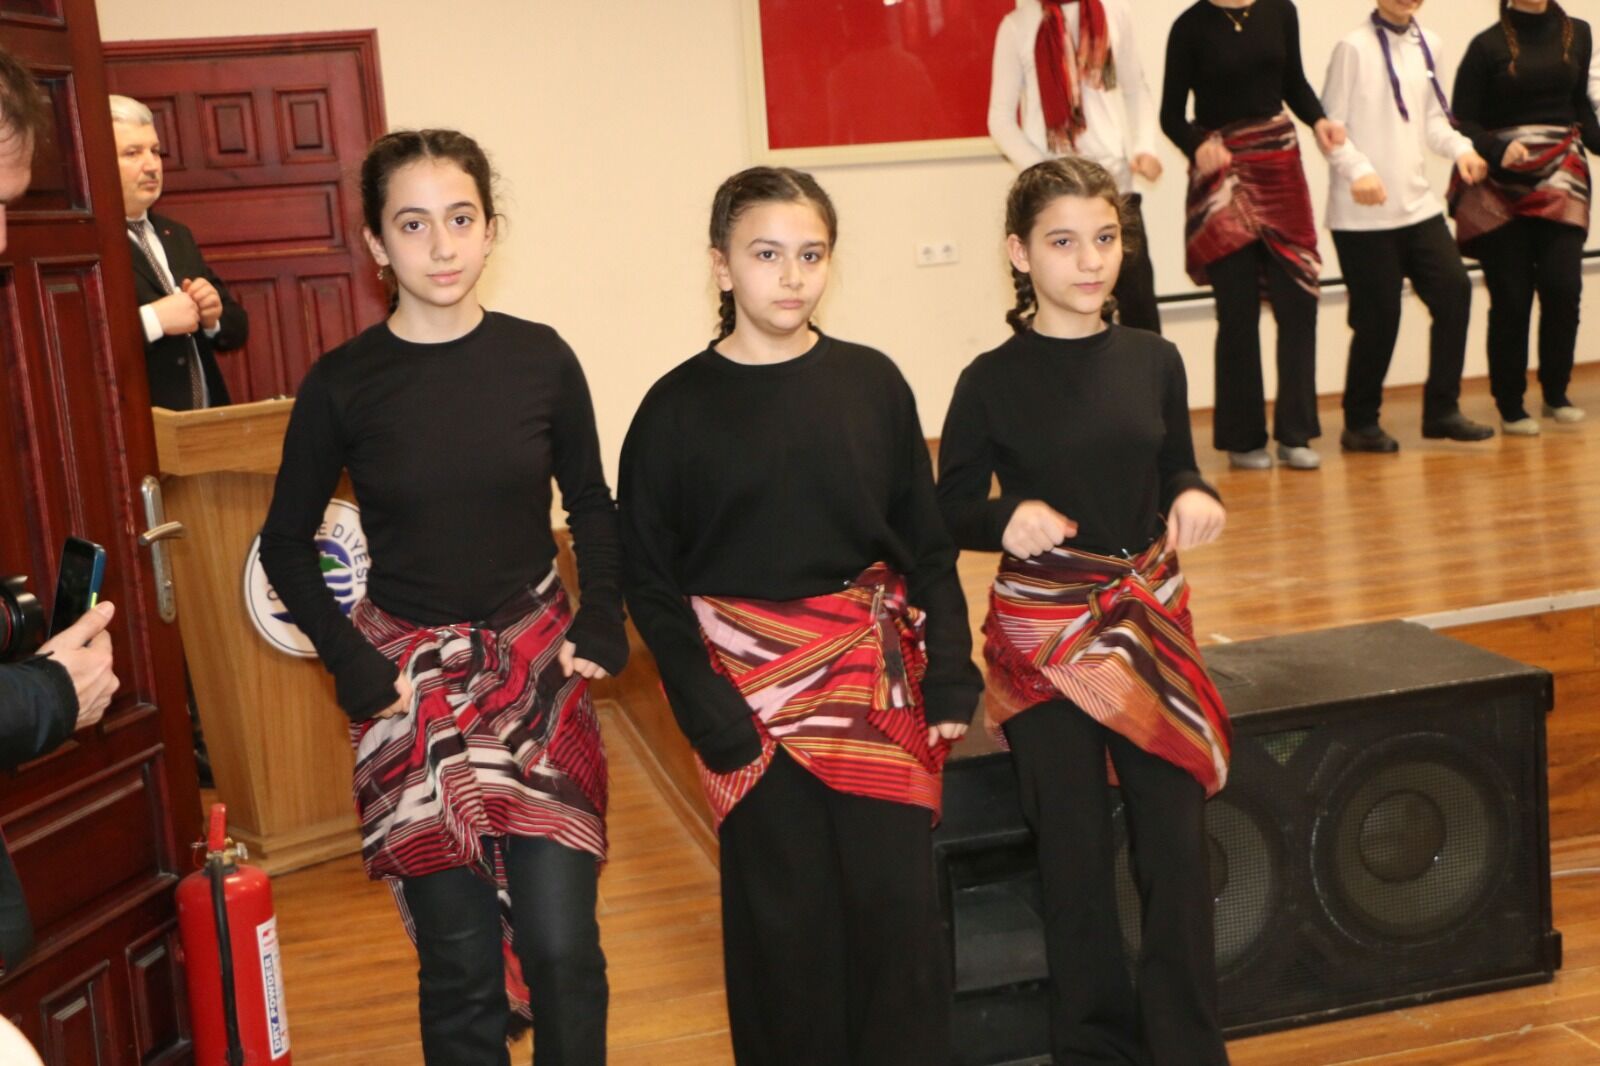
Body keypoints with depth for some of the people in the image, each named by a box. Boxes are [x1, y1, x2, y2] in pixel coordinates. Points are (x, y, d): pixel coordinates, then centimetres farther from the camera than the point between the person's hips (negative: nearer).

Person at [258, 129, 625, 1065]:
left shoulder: (540, 358, -2)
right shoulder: (343, 383, -5)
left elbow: (592, 506, 10)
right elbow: (287, 545, 5)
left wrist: (602, 620, -3)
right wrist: (352, 666, -6)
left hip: (539, 666, 1)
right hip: (411, 679, -1)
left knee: (560, 941, -4)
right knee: (459, 956, 3)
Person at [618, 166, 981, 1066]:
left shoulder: (872, 382, 0)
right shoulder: (678, 409, -4)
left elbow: (927, 546, 5)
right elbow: (650, 579, -2)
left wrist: (949, 679, 0)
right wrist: (706, 712, -9)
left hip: (875, 679, 2)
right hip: (752, 689, -1)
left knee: (898, 900, 6)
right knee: (785, 913, 7)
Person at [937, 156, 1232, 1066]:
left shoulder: (1154, 361, 2)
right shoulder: (992, 382, -7)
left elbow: (1176, 475, 12)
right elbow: (952, 514, -3)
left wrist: (1197, 499, -10)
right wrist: (1008, 518, -23)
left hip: (1151, 618, 3)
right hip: (1042, 631, -2)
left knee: (1176, 838, 1)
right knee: (1076, 853, 5)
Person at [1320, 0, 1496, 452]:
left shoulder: (1428, 45, 11)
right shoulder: (1354, 47, -8)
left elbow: (1432, 119, 17)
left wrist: (1460, 147, -2)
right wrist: (1358, 170, -25)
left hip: (1418, 203, 6)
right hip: (1364, 213, -6)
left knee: (1454, 288, -3)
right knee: (1378, 315, -2)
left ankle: (1441, 409, 11)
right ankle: (1359, 424, 14)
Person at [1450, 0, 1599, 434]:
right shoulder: (1488, 45, -1)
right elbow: (1462, 120, -5)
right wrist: (1498, 151, -22)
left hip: (1562, 179, 2)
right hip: (1502, 189, -2)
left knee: (1563, 287, -7)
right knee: (1511, 300, -1)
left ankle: (1556, 395, 11)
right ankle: (1510, 406, 11)